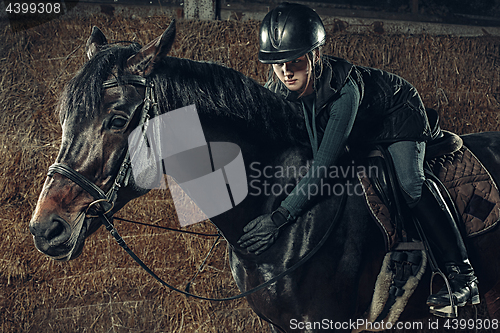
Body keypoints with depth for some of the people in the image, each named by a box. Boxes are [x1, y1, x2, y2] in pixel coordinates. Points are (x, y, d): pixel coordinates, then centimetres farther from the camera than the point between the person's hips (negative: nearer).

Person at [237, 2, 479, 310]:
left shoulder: (344, 90, -44)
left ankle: (462, 272, -25)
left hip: (398, 115, -7)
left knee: (410, 181, -29)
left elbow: (323, 165, -49)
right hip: (357, 133, 7)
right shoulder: (276, 90, -25)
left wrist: (280, 218, -56)